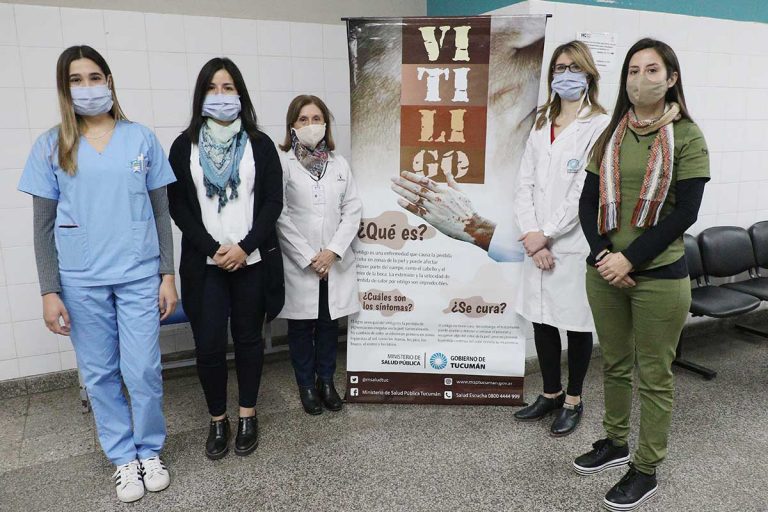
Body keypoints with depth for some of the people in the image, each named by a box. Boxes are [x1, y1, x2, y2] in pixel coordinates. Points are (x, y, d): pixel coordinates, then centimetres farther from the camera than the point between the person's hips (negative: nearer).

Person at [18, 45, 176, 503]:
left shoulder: (141, 139, 3)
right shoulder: (51, 146, 3)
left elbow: (161, 211, 5)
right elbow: (44, 224, 4)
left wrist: (168, 274, 1)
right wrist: (49, 291, -1)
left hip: (139, 275, 0)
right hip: (81, 281, 1)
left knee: (143, 372, 1)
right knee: (100, 375, 9)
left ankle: (150, 451, 25)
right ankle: (123, 457, 29)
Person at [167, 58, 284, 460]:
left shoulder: (260, 144, 3)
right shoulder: (184, 146, 4)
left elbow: (273, 201, -2)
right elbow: (177, 205, 0)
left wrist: (245, 247, -13)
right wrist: (213, 248, -11)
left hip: (253, 259, 0)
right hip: (205, 263, 0)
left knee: (248, 338, 9)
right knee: (209, 344, 0)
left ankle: (248, 416, 26)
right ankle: (217, 420, 21)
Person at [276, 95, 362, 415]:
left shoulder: (340, 164, 7)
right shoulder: (282, 163, -5)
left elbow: (353, 210, 2)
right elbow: (280, 216, -10)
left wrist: (333, 251, -10)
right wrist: (308, 257, -13)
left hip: (335, 262, 3)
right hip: (299, 263, -3)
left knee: (329, 323, 12)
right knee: (302, 326, 10)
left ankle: (326, 381, 29)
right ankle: (306, 385, 26)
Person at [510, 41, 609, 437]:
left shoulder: (600, 125, -7)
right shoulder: (542, 125, 12)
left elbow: (588, 192, -15)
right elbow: (524, 183, 5)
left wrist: (546, 235, -14)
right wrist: (530, 233, -8)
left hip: (576, 244, -5)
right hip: (538, 244, 6)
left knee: (577, 322, 8)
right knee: (541, 319, 13)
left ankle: (573, 401, 27)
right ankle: (551, 394, 32)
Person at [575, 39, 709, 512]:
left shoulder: (687, 136, -4)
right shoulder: (610, 136, 8)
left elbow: (684, 213, -11)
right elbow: (588, 202, 4)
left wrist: (630, 259, -17)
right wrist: (603, 254, -11)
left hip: (659, 275, -4)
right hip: (604, 271, 4)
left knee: (654, 375, 6)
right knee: (615, 364, 17)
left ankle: (647, 471, 21)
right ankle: (616, 442, 36)